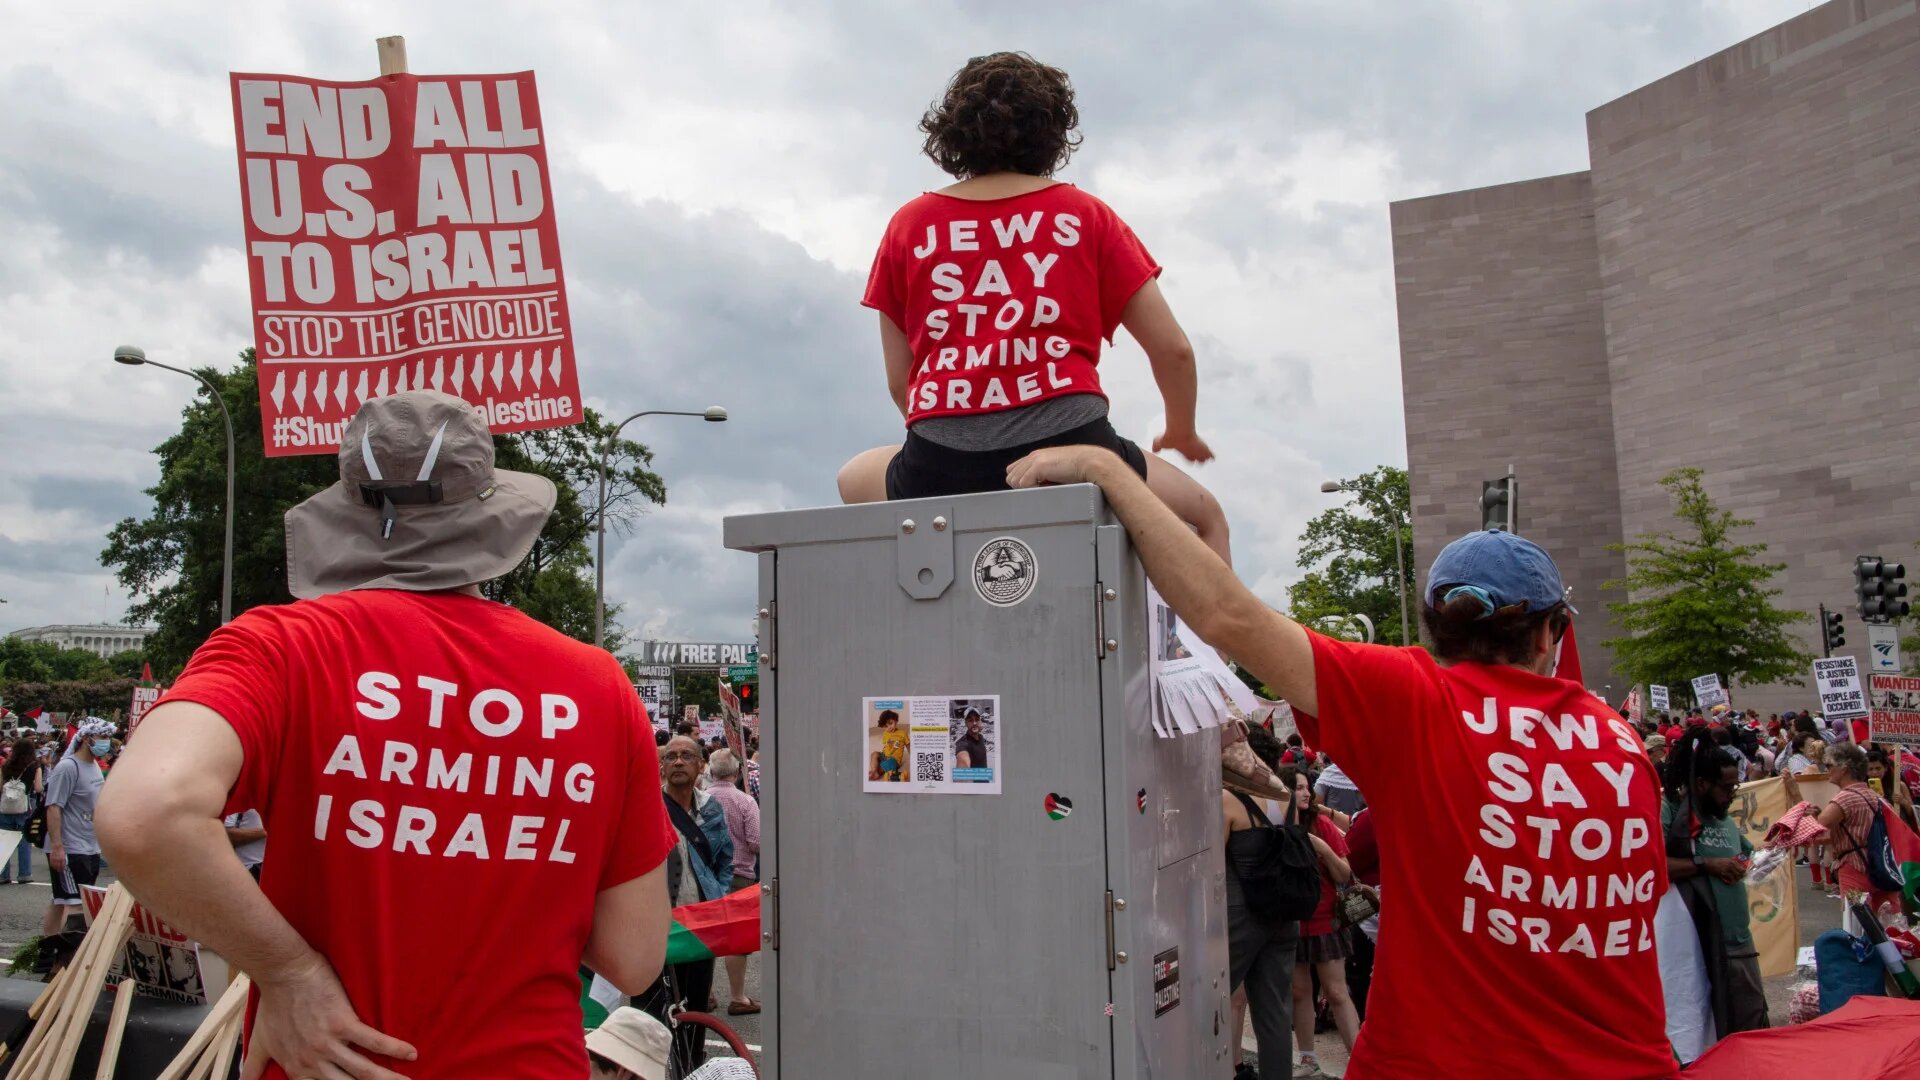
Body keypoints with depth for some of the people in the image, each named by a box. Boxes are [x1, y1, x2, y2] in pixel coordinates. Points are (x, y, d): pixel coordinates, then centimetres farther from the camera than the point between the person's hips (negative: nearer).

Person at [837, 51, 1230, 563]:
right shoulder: (1086, 216, 9)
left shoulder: (908, 226, 12)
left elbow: (898, 382, 12)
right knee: (1207, 515, 26)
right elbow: (1173, 349, 9)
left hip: (941, 470, 1)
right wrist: (1182, 433, 28)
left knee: (855, 479, 35)